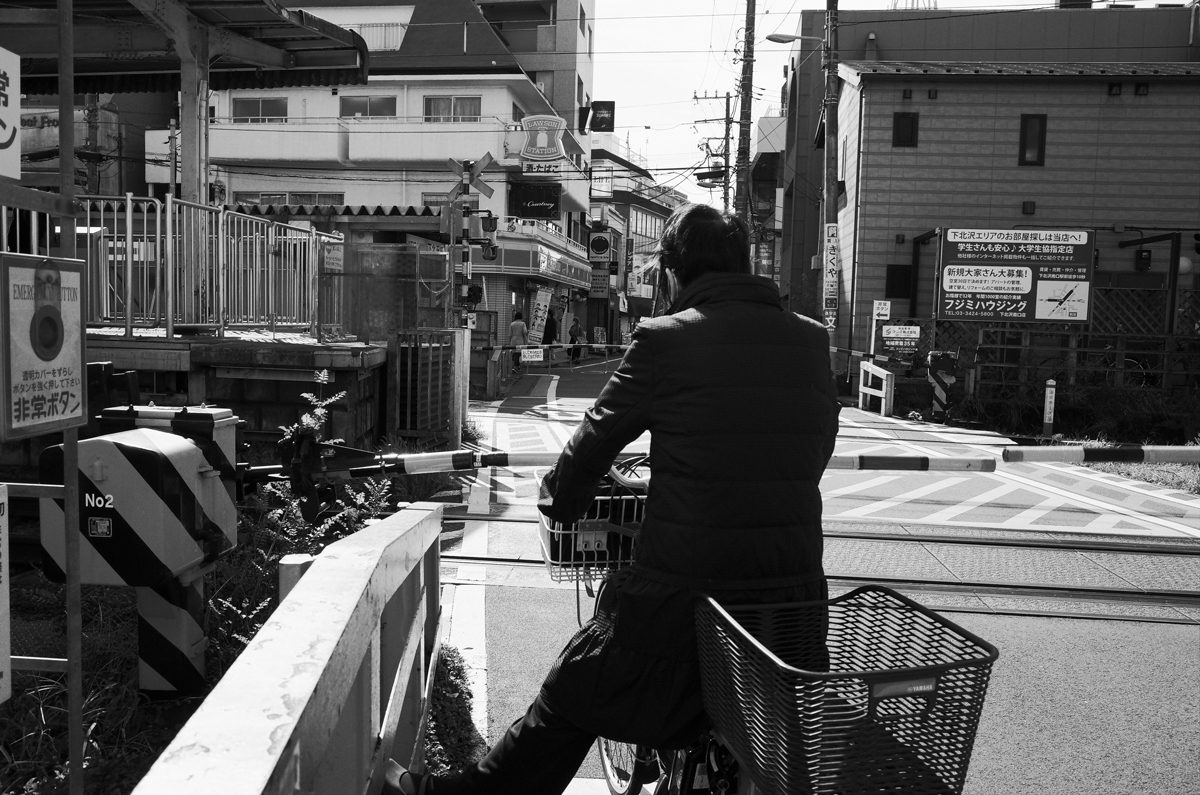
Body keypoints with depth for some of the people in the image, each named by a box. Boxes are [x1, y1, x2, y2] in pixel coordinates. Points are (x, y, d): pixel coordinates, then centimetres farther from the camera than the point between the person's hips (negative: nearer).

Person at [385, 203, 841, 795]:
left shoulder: (662, 340, -9)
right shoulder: (812, 341, 4)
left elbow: (592, 443, 1)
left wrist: (557, 500, 21)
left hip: (681, 598, -3)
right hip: (794, 598, 4)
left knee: (568, 704, 16)